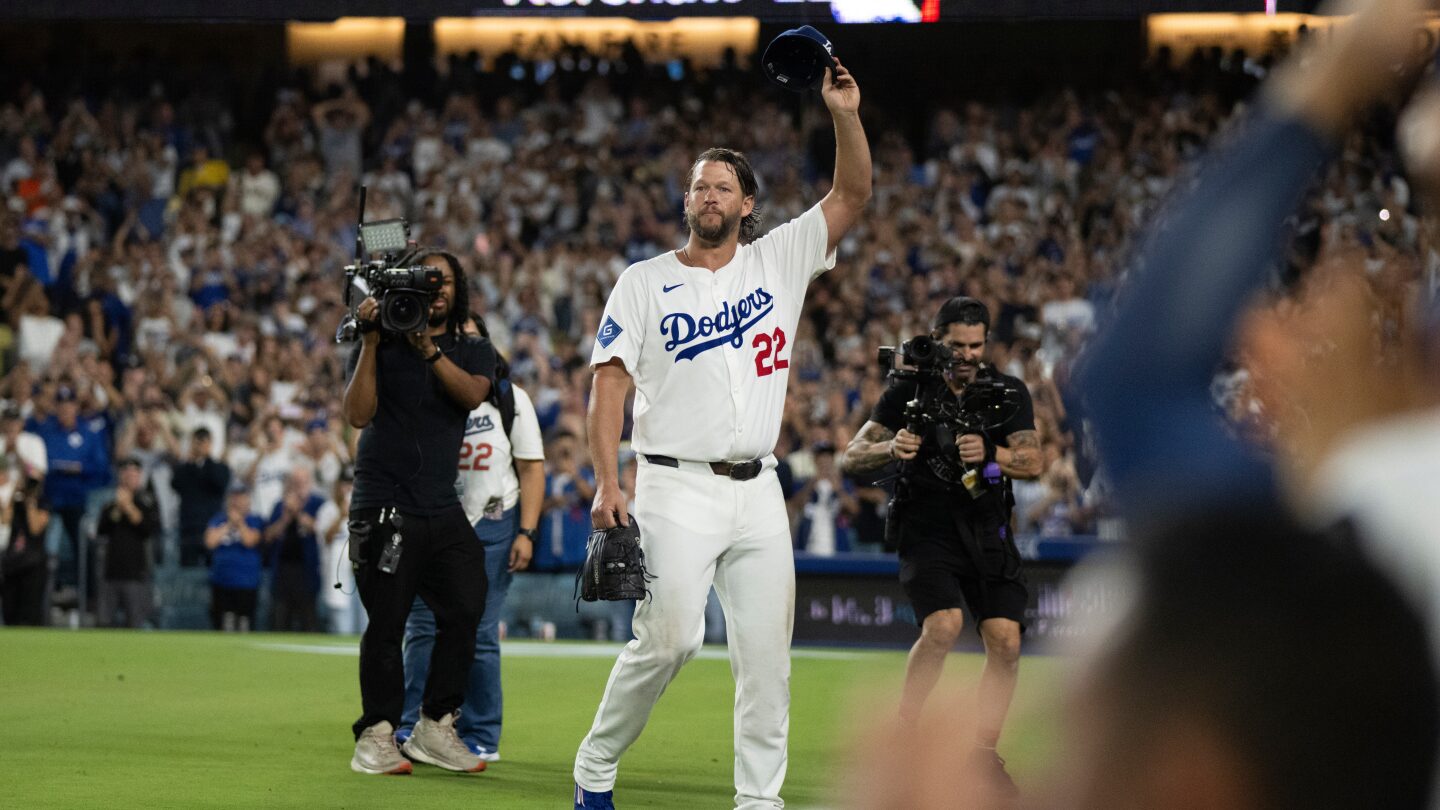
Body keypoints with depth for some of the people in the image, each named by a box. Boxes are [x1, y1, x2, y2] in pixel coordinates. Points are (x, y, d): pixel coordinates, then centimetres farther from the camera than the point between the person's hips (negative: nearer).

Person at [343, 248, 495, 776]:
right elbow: (358, 414, -8)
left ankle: (435, 728, 7)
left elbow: (471, 395, -9)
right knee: (387, 623, -7)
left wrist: (427, 347, -18)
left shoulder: (473, 352, 12)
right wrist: (371, 342, -13)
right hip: (384, 508, -4)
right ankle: (376, 737, -2)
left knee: (465, 611, -4)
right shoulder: (379, 349, 5)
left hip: (443, 509, 4)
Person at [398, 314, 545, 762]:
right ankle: (411, 727, -1)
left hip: (492, 527, -2)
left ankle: (481, 736, 3)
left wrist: (525, 533, -7)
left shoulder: (509, 398, 4)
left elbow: (532, 468, 2)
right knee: (423, 627, -4)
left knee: (479, 633, -3)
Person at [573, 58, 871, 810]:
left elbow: (852, 195, 5)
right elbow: (610, 382, -2)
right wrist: (607, 484, -12)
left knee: (767, 653, 1)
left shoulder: (779, 261, 10)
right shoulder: (644, 281, 3)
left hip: (758, 490, 4)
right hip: (677, 488, -4)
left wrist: (845, 116, -11)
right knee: (670, 637, -14)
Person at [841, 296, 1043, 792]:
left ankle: (984, 751, 4)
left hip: (987, 530, 3)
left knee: (1005, 640, -10)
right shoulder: (909, 391, 1)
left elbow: (1032, 462, -8)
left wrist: (987, 453, -28)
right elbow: (853, 457, -3)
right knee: (943, 625, -26)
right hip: (927, 528, -3)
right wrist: (892, 448, -24)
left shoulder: (1008, 392, 5)